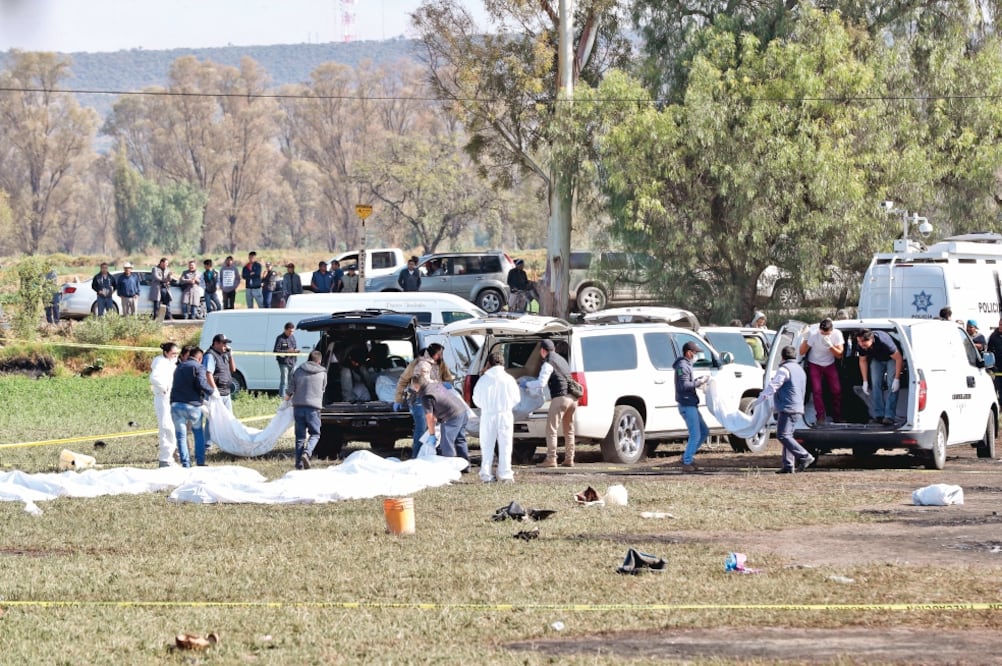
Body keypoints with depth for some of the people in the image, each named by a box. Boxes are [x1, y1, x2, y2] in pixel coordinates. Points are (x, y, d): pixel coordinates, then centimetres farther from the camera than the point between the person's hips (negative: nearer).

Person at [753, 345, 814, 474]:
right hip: (798, 407, 10)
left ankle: (804, 457, -21)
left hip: (788, 407, -10)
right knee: (787, 436, 12)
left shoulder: (784, 369, -10)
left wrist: (758, 400, -8)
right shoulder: (800, 370, 20)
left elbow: (772, 387, -15)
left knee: (782, 435, -12)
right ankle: (788, 465, 5)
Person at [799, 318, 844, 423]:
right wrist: (806, 339, -34)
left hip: (830, 364, 2)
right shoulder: (813, 335, -24)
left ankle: (838, 417, 8)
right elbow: (802, 351, -18)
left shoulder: (837, 334, -19)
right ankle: (821, 417, -5)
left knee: (837, 390, -5)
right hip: (815, 364, -2)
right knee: (817, 390, -14)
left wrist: (830, 346, -33)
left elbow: (839, 354, -15)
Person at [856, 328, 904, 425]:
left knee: (892, 385, -17)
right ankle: (878, 415, -4)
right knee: (876, 384, -7)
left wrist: (897, 379, -30)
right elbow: (862, 361, -5)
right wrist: (865, 381, -6)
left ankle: (889, 416, -20)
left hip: (892, 358, -5)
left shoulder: (884, 342, -42)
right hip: (877, 359, 5)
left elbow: (898, 358, -30)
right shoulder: (860, 345, -26)